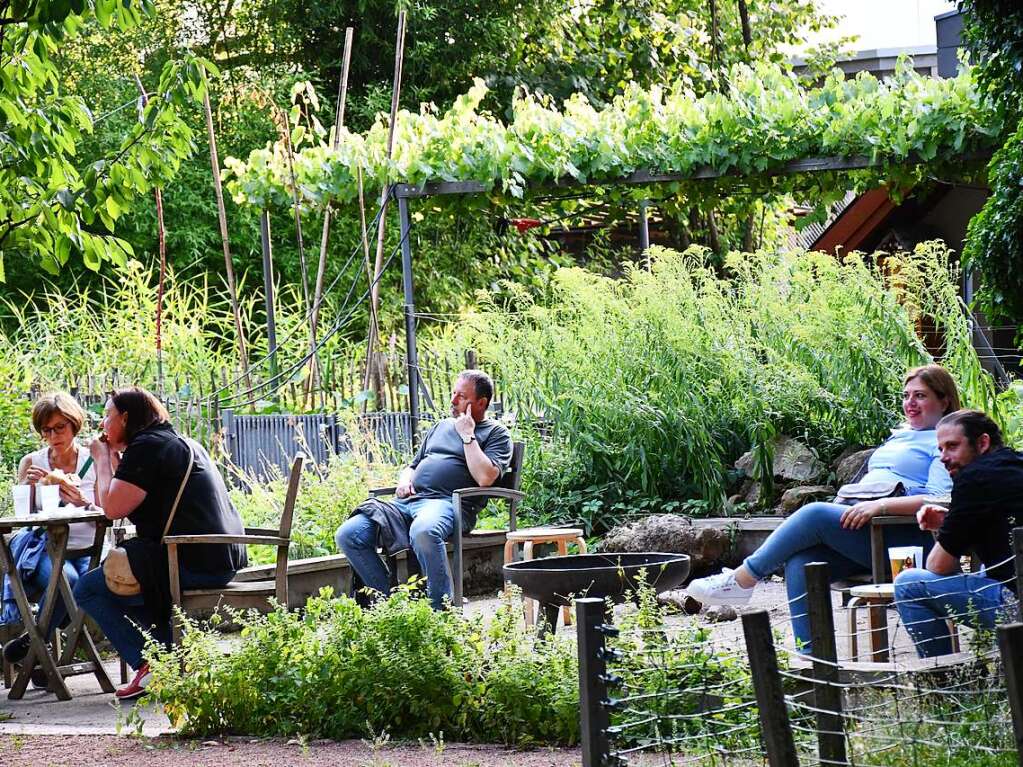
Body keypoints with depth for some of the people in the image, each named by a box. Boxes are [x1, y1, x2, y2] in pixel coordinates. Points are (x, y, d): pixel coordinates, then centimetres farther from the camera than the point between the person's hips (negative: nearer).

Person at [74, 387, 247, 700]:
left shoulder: (146, 447, -8)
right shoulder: (180, 442, 23)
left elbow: (112, 508, -14)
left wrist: (103, 459, 0)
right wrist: (114, 458, 18)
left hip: (193, 564, -10)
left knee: (88, 589, -1)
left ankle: (152, 667, -9)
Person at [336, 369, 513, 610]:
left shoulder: (496, 434, 9)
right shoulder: (441, 426, 30)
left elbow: (485, 477, -10)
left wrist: (467, 435, -3)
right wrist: (405, 480, 12)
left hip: (448, 503, -7)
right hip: (408, 501, 7)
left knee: (423, 531, -44)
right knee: (348, 534, -14)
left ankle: (442, 608, -32)